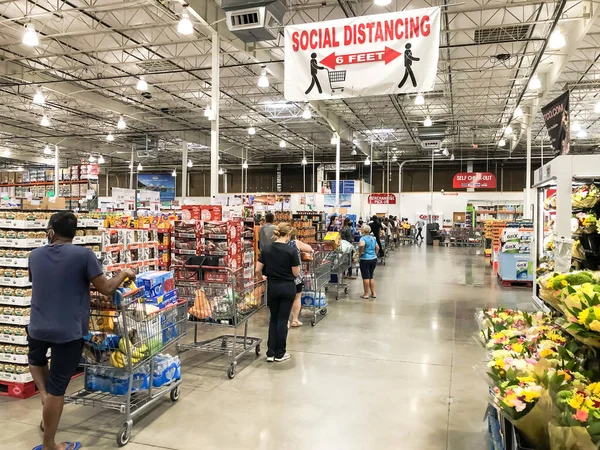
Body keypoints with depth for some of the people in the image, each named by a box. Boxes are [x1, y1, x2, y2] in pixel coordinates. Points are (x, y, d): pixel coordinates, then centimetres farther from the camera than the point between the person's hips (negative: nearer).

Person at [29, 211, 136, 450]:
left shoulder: (35, 255, 3)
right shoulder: (84, 254, -12)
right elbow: (107, 289, -11)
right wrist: (124, 273, 6)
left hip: (38, 328, 4)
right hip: (69, 331, -4)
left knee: (36, 361, 37)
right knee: (57, 389, 6)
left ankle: (44, 395, 16)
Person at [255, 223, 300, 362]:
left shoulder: (266, 249, -3)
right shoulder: (291, 251, -14)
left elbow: (258, 270, -1)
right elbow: (296, 274, -10)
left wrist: (265, 275, 19)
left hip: (272, 287, 3)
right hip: (288, 288, -3)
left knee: (273, 319, 14)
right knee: (283, 319, 5)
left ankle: (270, 353, 12)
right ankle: (280, 353, 13)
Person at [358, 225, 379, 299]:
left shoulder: (363, 238, -13)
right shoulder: (373, 238, 9)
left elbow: (361, 245, -34)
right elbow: (377, 248, 17)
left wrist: (360, 253, -19)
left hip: (365, 260, -7)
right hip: (374, 259, 7)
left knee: (366, 277, 3)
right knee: (371, 277, 18)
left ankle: (366, 294, 10)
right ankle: (373, 293, 20)